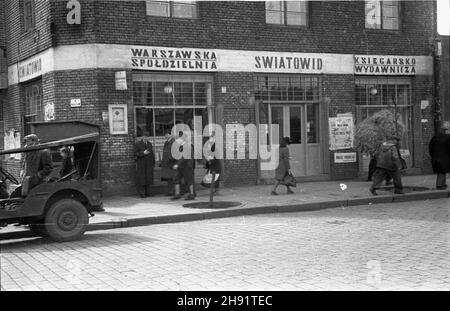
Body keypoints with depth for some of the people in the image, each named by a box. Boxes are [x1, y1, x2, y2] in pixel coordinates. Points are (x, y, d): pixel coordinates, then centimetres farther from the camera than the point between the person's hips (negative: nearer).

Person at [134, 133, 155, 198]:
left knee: (148, 177, 4)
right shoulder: (137, 144, -4)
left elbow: (152, 154, 12)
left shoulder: (149, 144, 11)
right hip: (141, 164, -5)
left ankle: (147, 192, 9)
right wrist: (143, 153, -24)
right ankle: (141, 193, -2)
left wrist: (153, 163, 7)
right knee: (141, 178, -5)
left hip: (149, 164, 5)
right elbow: (135, 153, -10)